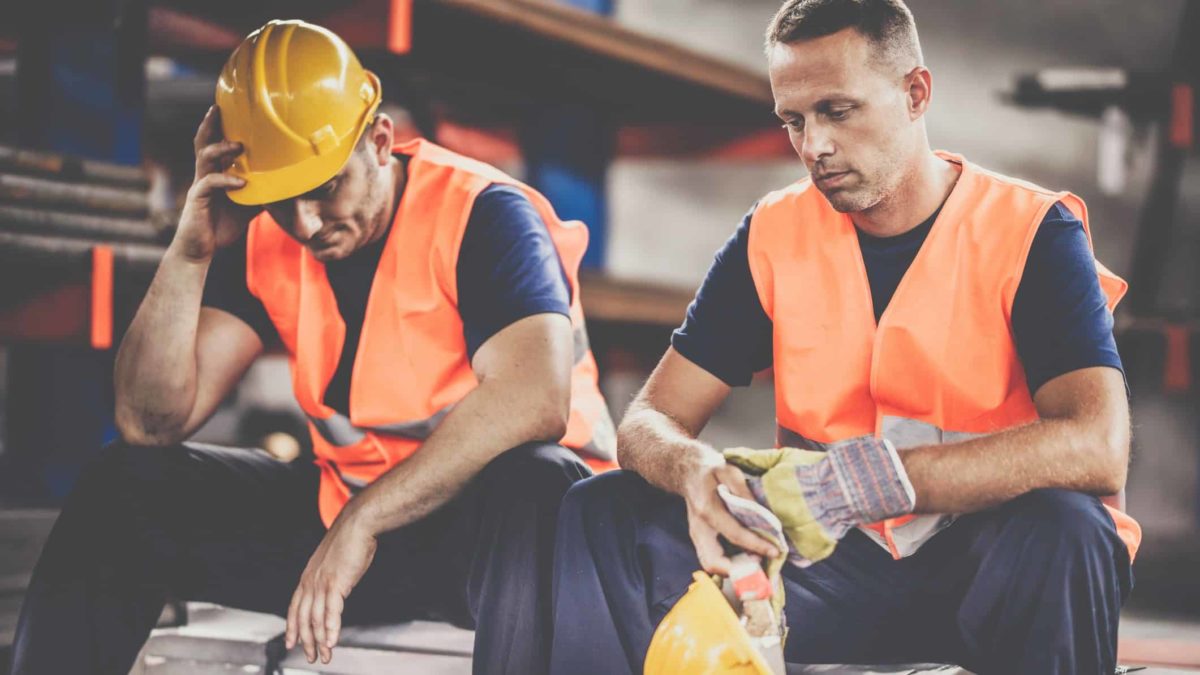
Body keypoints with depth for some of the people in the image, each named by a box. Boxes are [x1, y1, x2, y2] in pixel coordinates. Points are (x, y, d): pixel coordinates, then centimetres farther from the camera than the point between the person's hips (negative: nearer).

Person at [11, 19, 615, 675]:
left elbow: (533, 396, -34)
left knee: (529, 488, -40)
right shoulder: (264, 238, 0)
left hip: (490, 517, -5)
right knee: (124, 486, -2)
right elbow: (150, 423, -4)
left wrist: (362, 522, -33)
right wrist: (190, 253, -17)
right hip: (349, 507, 6)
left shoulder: (479, 215, -17)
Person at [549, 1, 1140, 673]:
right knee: (602, 513, -15)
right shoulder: (775, 234, 4)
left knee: (1062, 527, -37)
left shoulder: (1031, 233, -9)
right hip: (827, 559, 3)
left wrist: (848, 480, -33)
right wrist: (697, 471, -26)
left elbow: (1098, 448, -25)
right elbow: (651, 420, 2)